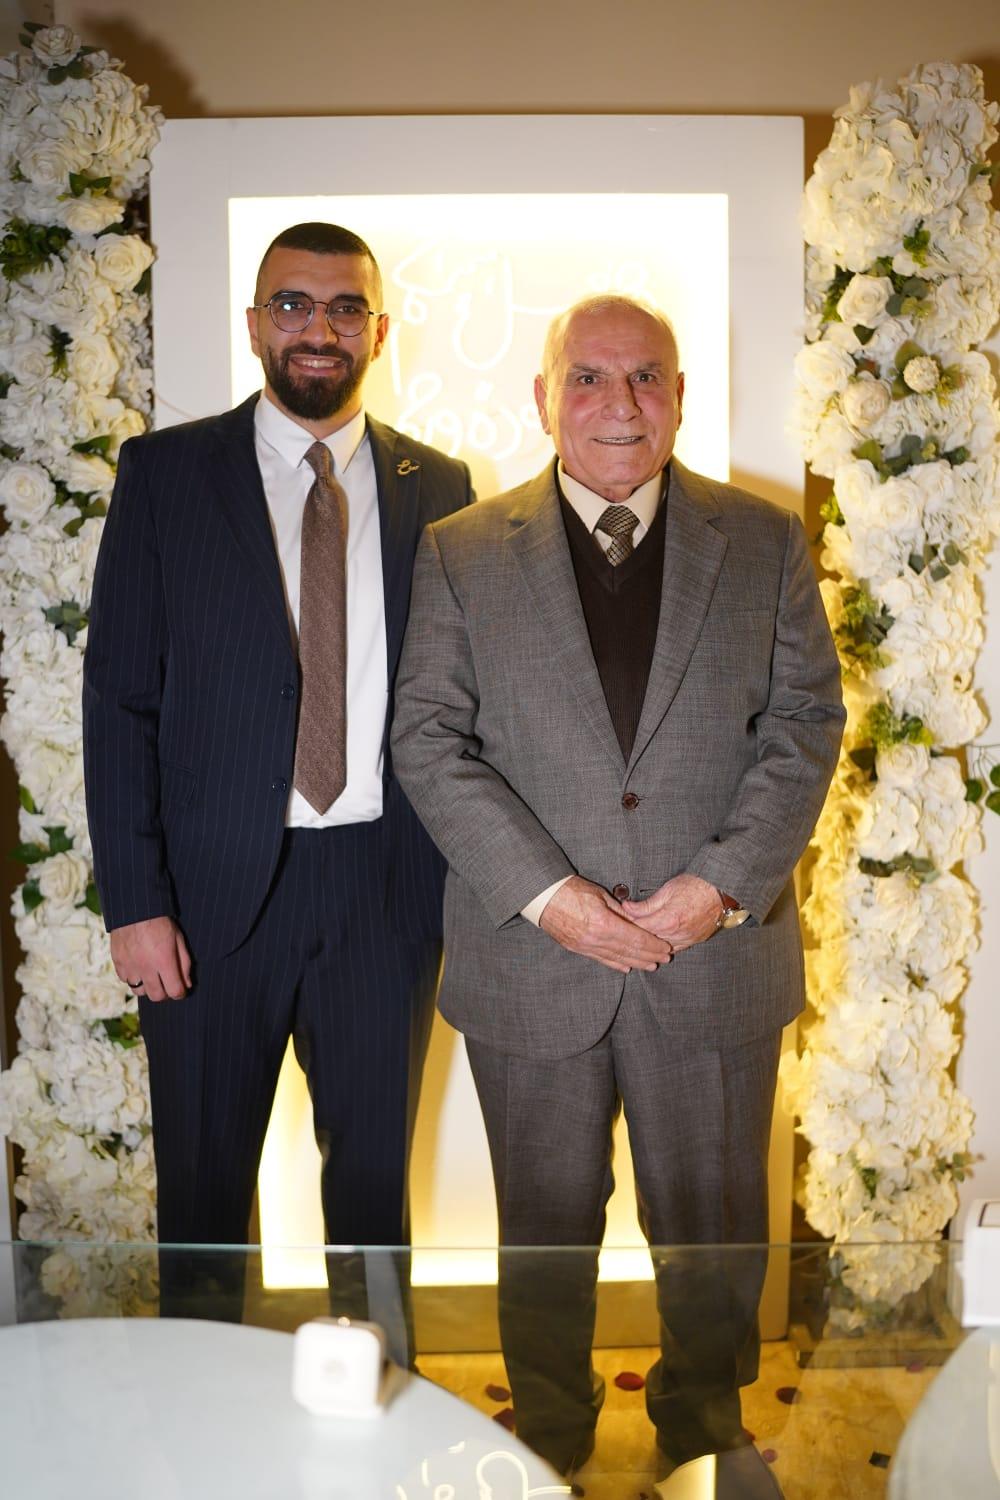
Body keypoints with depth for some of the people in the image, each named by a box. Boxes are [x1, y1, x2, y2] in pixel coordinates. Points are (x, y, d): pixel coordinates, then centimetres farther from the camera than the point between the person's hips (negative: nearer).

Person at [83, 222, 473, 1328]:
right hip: (214, 884, -1)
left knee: (374, 1174, 15)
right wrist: (133, 901, -9)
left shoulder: (438, 488, 5)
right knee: (202, 1183, 13)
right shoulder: (165, 474, 1)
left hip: (386, 886, 1)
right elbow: (119, 697, -3)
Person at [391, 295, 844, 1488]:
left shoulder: (765, 542, 4)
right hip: (533, 959, 0)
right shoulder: (461, 552, 1)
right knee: (546, 1225, 16)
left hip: (717, 960, 1)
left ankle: (705, 1433, 42)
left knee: (712, 1228, 16)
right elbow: (428, 739, -5)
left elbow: (805, 724, 0)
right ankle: (548, 1437, 41)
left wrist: (723, 883, -12)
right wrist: (546, 893, -15)